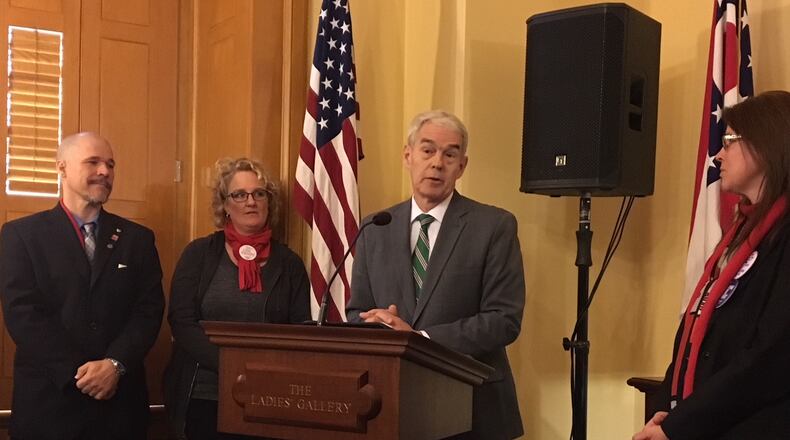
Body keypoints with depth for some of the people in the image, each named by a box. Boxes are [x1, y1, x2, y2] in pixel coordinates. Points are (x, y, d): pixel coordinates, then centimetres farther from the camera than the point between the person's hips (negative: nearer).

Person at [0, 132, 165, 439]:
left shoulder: (137, 238, 9)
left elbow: (150, 310, 0)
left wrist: (115, 364, -15)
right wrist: (78, 373, -16)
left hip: (120, 398, 2)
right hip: (48, 398, -2)